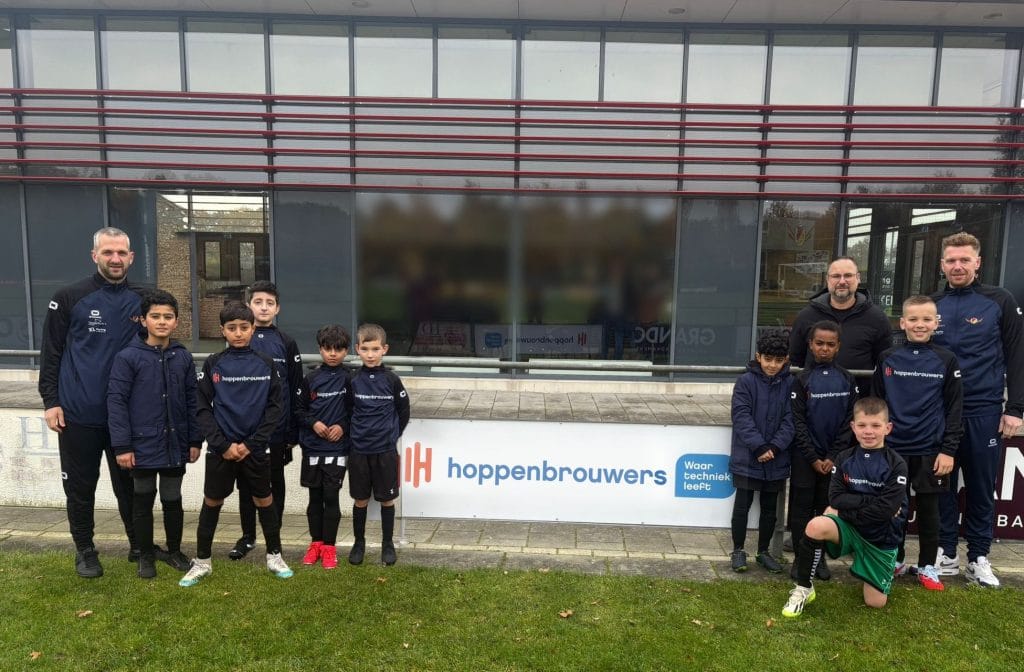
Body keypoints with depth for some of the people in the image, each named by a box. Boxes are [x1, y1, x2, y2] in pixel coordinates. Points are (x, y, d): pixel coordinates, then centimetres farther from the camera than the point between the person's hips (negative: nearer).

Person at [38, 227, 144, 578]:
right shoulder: (69, 298, -4)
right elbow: (51, 353, 0)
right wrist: (50, 400, -5)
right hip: (77, 415, -1)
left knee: (129, 485, 12)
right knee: (80, 487, 11)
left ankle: (139, 544, 28)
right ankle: (85, 550, 28)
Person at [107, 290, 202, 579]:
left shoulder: (183, 357, 2)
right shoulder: (128, 357, -8)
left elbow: (192, 401, 6)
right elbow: (116, 401, -9)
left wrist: (195, 440, 5)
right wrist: (122, 445, -12)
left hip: (175, 446, 3)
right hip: (142, 446, -3)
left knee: (172, 500, 15)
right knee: (143, 501, 12)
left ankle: (174, 551, 32)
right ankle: (146, 555, 29)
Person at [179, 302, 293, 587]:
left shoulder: (266, 365, -1)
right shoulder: (213, 364, -1)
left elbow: (274, 408, -2)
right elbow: (202, 408, -2)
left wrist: (251, 444, -10)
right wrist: (223, 445, -11)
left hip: (256, 448, 0)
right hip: (220, 449, 0)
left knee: (264, 501, 10)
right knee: (211, 502, 11)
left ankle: (274, 556, 25)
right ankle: (203, 561, 27)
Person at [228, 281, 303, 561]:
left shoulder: (287, 343, 0)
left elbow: (296, 391, 0)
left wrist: (293, 434, -2)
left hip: (277, 430, -1)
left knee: (276, 483, 11)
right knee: (246, 484, 12)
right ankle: (248, 536, 27)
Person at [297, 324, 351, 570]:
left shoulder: (349, 379, -2)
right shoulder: (311, 379, 3)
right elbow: (299, 409, 7)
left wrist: (343, 426, -13)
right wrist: (313, 423, -9)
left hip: (337, 448, -2)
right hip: (312, 448, 2)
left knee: (331, 497, -1)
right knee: (315, 497, 11)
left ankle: (329, 546, 11)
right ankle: (316, 543, 25)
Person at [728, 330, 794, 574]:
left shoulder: (790, 384, 0)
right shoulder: (745, 382, -7)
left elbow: (789, 420, -4)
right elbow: (742, 417, -13)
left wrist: (774, 447, -16)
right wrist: (759, 446, -21)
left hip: (776, 460, 3)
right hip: (747, 459, -3)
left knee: (769, 508, 15)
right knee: (742, 505, 5)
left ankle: (763, 551, 30)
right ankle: (738, 551, 20)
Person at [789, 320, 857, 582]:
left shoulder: (847, 379, 2)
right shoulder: (802, 379, -4)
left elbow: (850, 420, 0)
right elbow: (798, 422, -6)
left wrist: (833, 456, -7)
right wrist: (813, 458, -10)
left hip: (834, 457, 2)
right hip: (805, 457, -2)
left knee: (827, 508, 9)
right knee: (802, 508, 4)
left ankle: (820, 557, 21)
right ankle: (800, 558, 14)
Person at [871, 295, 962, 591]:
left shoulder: (946, 361, -1)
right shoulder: (887, 359, 0)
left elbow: (954, 409, 0)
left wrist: (948, 450, -5)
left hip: (930, 451, 0)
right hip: (892, 449, 1)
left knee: (928, 510, 9)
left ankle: (927, 566, 24)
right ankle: (896, 561, 26)